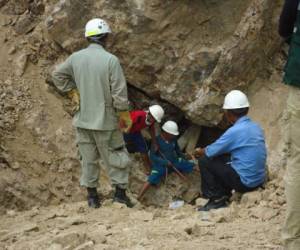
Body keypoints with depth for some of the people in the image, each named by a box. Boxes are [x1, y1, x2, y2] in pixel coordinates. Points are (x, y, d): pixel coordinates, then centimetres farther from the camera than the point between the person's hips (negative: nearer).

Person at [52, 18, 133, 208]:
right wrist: (123, 107, 2)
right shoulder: (111, 60, -17)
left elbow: (57, 75, 15)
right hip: (105, 120, -5)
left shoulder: (76, 58, -2)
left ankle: (92, 195, 21)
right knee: (117, 157, 10)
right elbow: (120, 93, -16)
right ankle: (120, 192, 13)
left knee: (89, 158, 15)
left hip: (83, 119, 5)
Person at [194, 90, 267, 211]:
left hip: (245, 182, -8)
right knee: (221, 158, 23)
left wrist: (199, 152, 15)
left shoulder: (235, 131, -18)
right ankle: (224, 195, 21)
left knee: (204, 161, 0)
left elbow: (210, 152, -7)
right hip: (259, 179, 8)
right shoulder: (255, 127, 6)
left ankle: (216, 199, 8)